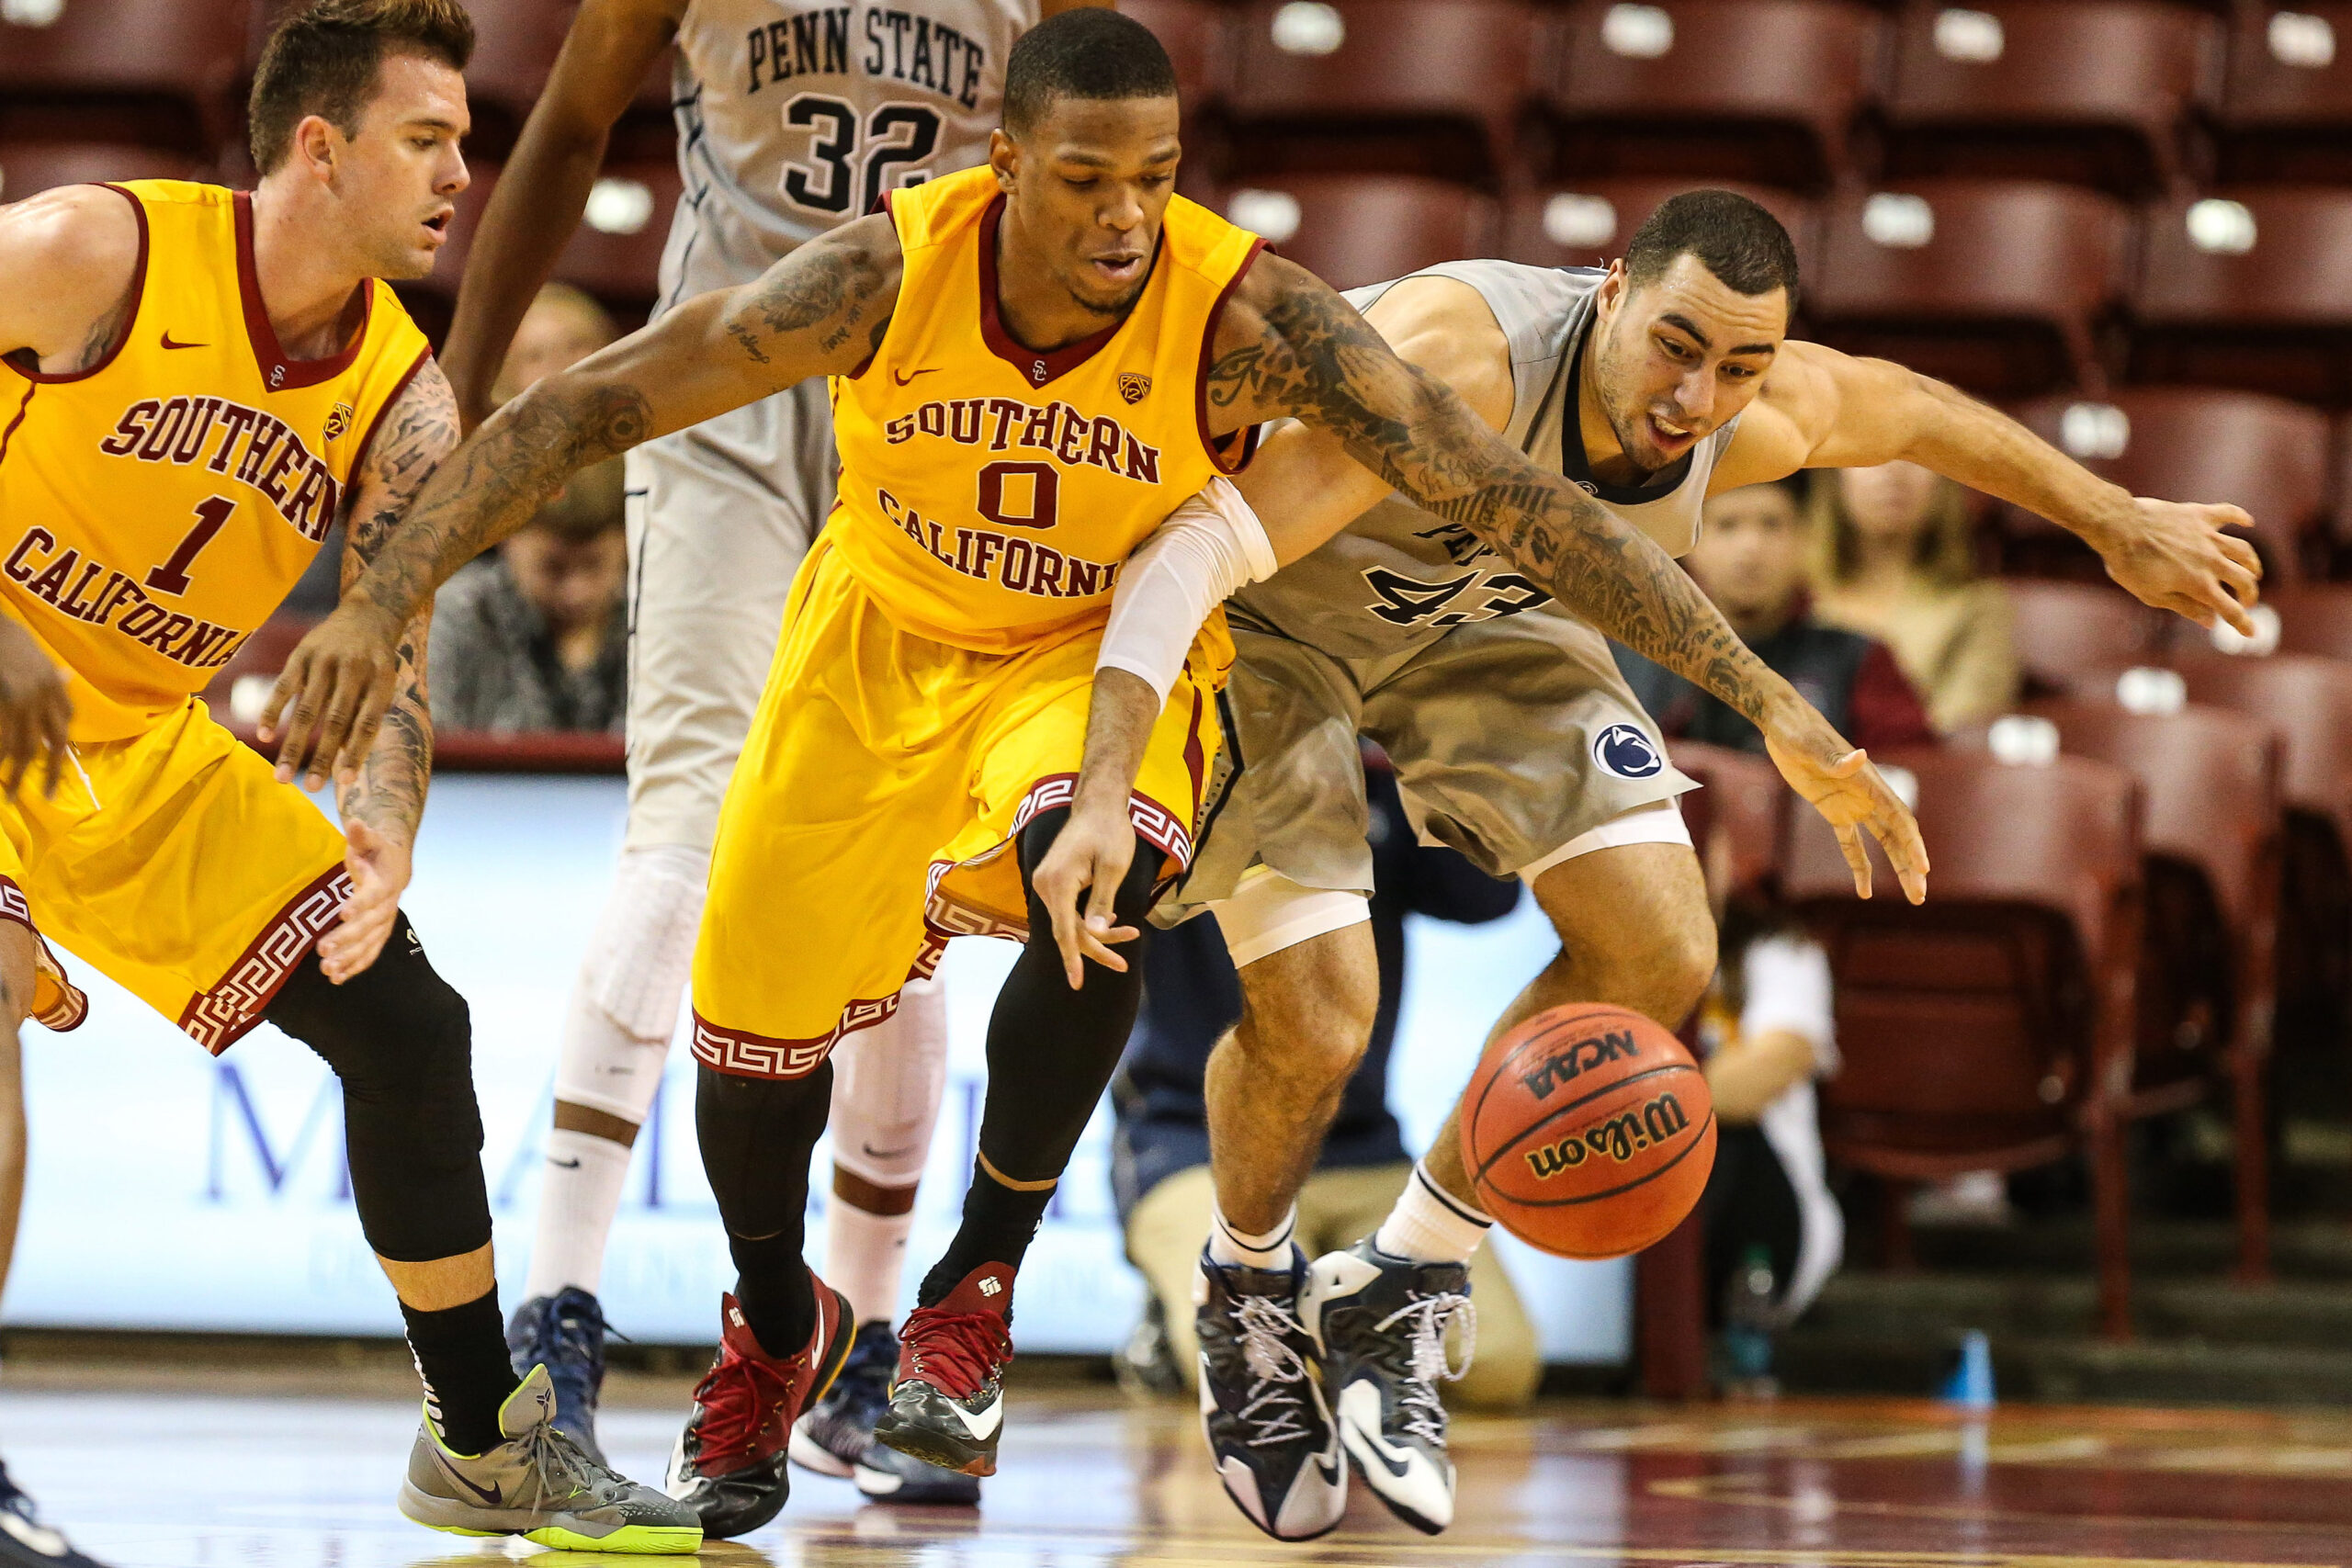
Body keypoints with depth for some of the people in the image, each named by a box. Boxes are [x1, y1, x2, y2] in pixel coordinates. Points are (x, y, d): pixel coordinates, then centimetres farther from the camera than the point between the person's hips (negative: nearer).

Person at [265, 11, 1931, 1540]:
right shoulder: (889, 272, -27)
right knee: (753, 1030, 1)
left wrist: (1776, 710, -34)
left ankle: (976, 1290, -13)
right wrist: (382, 607, -26)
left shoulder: (1244, 315, -31)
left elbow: (1519, 500, -30)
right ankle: (776, 1328, 35)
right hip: (881, 640, 2)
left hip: (1102, 655, -2)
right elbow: (586, 408, -19)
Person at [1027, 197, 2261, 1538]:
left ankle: (1393, 1296, 10)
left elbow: (1905, 407, 3)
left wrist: (2118, 524, 13)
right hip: (1272, 613, -6)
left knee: (1661, 956, -7)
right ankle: (1246, 1291, 18)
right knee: (1314, 1022, -18)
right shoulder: (1457, 359, -42)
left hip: (1488, 614, 6)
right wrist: (1103, 799, -54)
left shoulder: (1765, 419, -23)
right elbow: (1187, 554, -44)